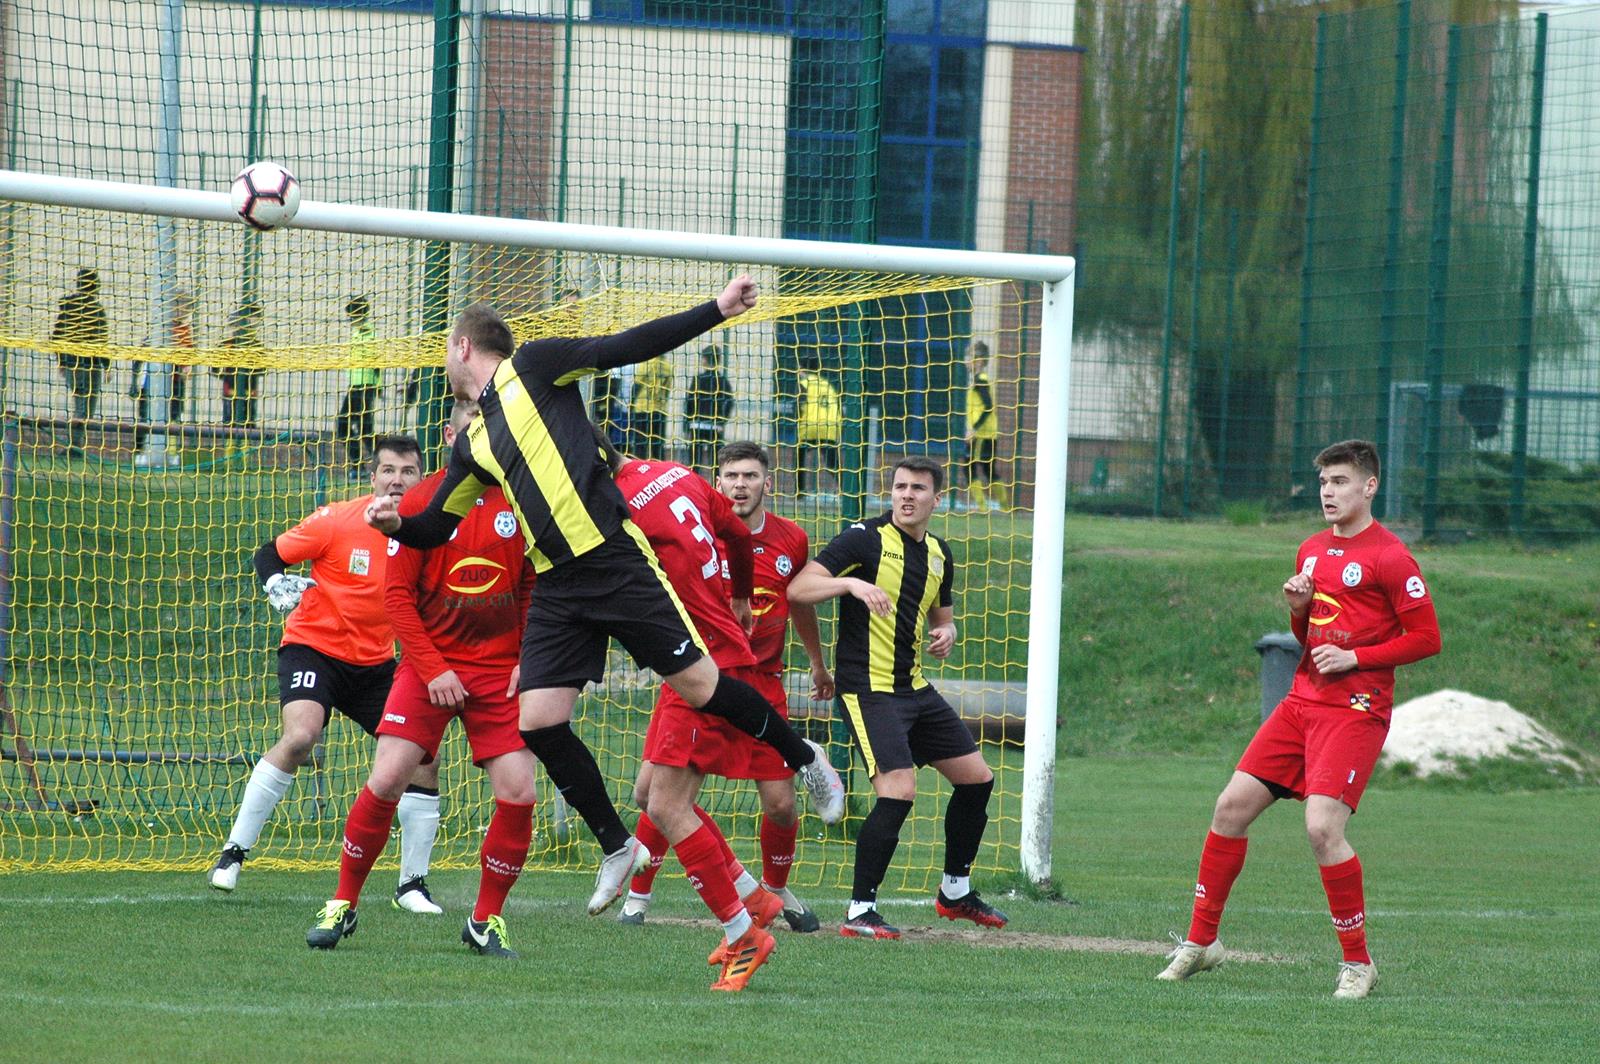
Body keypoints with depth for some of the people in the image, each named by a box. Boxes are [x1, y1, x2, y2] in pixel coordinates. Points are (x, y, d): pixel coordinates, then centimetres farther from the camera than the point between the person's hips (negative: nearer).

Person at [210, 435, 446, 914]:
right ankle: (234, 852, -17)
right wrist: (277, 586, -22)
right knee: (300, 735, -28)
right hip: (313, 646, -4)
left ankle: (412, 883, 8)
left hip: (376, 663, 4)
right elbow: (269, 554, -2)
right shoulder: (337, 521, -12)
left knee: (423, 756, -6)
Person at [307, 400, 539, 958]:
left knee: (518, 791, -11)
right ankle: (343, 904, 5)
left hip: (499, 670, 1)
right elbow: (397, 594, -3)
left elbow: (534, 588, 9)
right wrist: (432, 670, -11)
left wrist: (528, 660, -3)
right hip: (431, 664, -1)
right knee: (386, 780, -13)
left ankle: (486, 921, 7)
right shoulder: (420, 502, -3)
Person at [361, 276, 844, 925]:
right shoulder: (473, 442, 20)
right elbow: (436, 527, 24)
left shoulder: (533, 367, 2)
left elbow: (630, 346, -3)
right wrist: (396, 523, 2)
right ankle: (618, 848, 11)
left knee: (699, 687, -7)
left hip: (614, 559, -7)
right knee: (539, 725, -3)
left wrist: (717, 310, -10)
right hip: (556, 587, 7)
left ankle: (803, 758, 16)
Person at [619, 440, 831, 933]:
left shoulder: (792, 540, 4)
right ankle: (637, 896, 5)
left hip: (762, 680, 3)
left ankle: (776, 889, 26)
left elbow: (801, 604, 22)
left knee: (780, 803, 0)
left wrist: (818, 664, 33)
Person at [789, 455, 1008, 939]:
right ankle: (860, 913, -14)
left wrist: (945, 634, 3)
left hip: (914, 687, 8)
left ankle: (955, 891, 30)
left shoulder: (938, 554, 12)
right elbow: (798, 590, -17)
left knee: (976, 777, 12)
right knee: (898, 790, -21)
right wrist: (851, 582, -34)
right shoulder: (865, 538, -11)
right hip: (868, 687, -8)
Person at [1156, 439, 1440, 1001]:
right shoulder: (1312, 551, 15)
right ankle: (1200, 942, 14)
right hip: (1302, 702, 8)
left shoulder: (1390, 558, -9)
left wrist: (1354, 657, -15)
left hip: (1355, 711, -8)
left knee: (1322, 826, -20)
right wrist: (1298, 610, 3)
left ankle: (1358, 963, -6)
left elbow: (1426, 638, -10)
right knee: (1232, 805, 2)